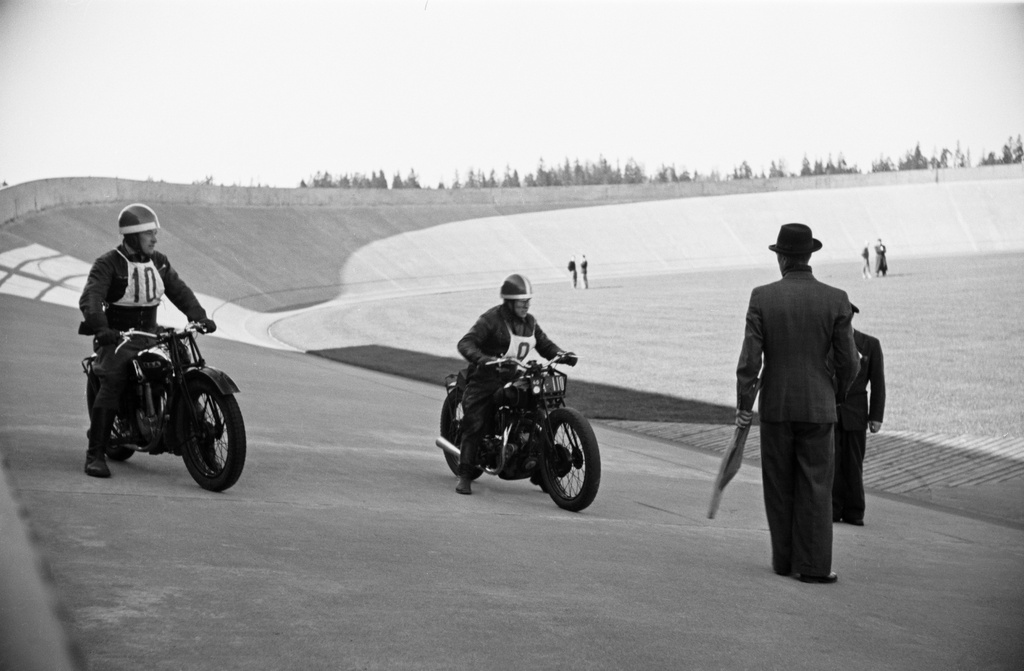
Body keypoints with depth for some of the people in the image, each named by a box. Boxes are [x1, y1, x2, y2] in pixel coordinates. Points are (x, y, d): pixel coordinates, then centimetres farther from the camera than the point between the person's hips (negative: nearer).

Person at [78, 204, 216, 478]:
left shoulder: (159, 263, 12)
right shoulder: (108, 264, -8)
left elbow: (179, 291, 8)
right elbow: (90, 298, -21)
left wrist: (200, 317, -9)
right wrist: (101, 328, -39)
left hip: (149, 335, 6)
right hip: (116, 337, -6)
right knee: (112, 384, -27)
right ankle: (95, 455, -25)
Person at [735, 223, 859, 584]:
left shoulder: (762, 297, -6)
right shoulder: (836, 300, -6)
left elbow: (750, 357, -9)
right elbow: (847, 362, -3)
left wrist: (743, 405, 0)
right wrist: (838, 392, 17)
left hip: (775, 406, 1)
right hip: (817, 407, -1)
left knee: (779, 487, 11)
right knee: (815, 488, 4)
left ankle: (783, 559, 17)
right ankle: (813, 565, 1)